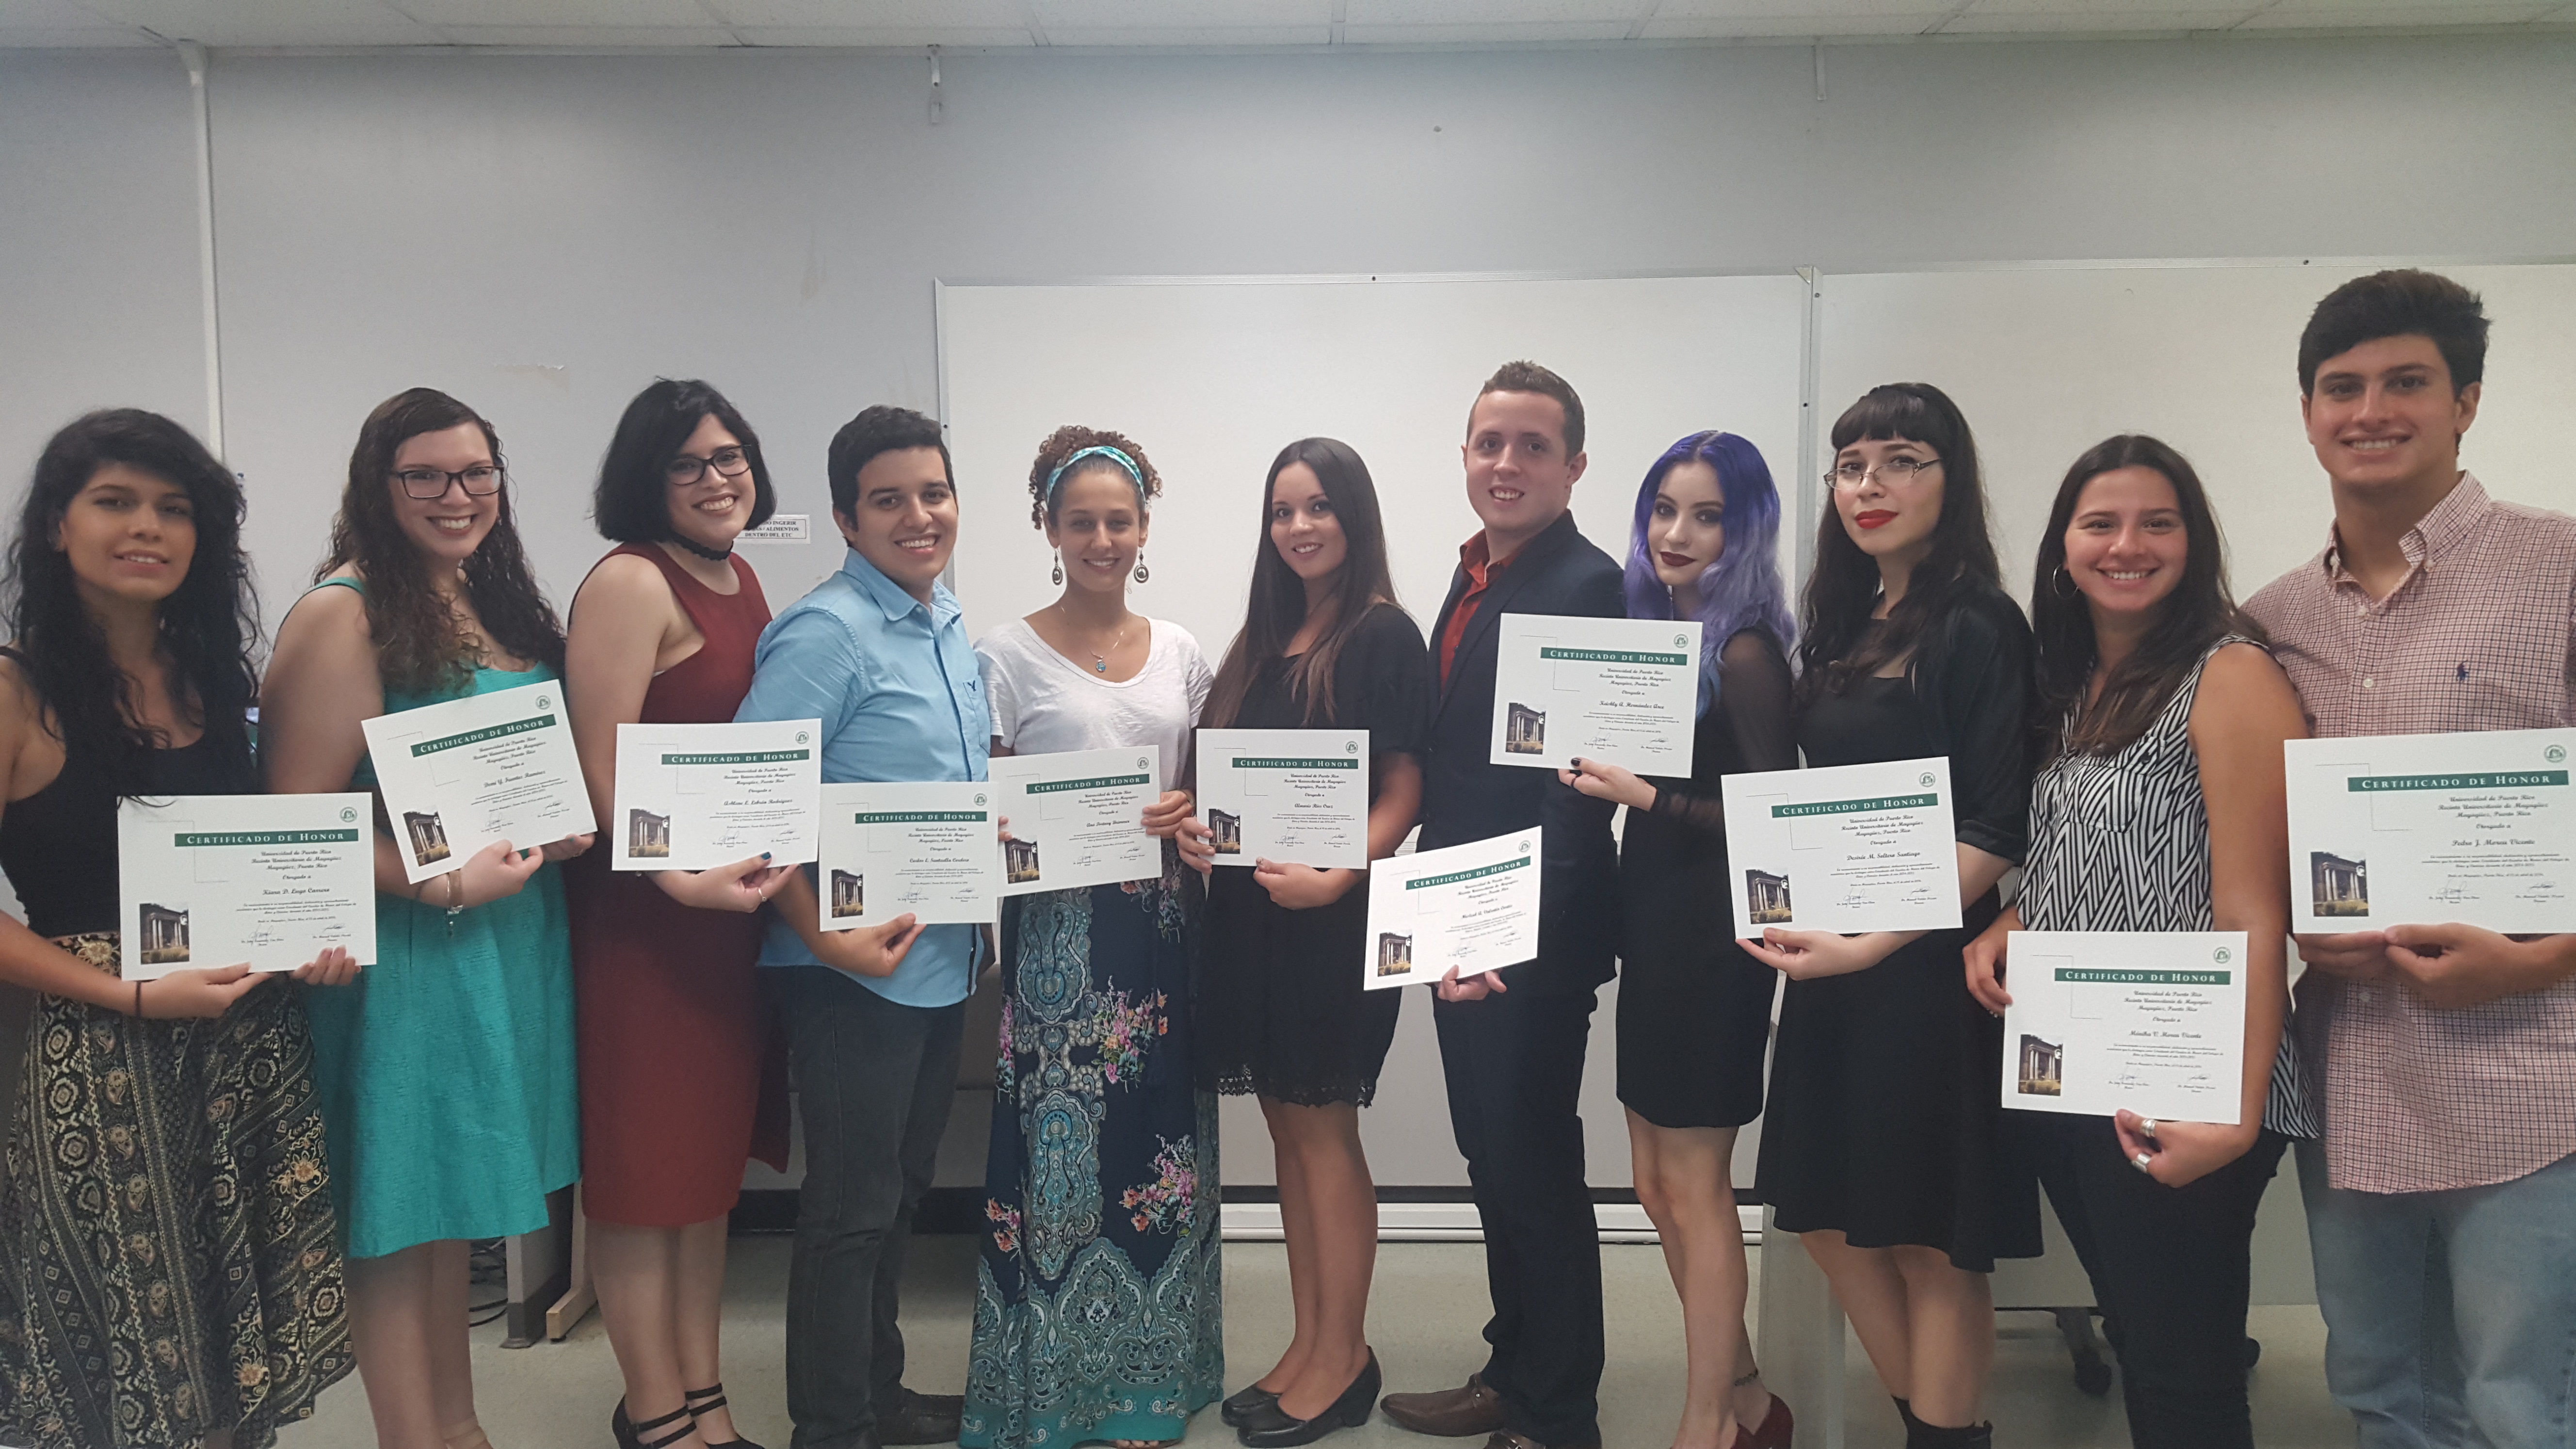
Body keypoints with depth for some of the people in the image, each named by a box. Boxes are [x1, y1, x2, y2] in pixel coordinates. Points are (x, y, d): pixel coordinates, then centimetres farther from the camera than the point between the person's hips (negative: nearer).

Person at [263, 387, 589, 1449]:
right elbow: (296, 822, -17)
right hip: (405, 951, -8)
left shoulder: (502, 606, 11)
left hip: (512, 939, 8)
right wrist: (443, 885, -24)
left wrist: (568, 827, 2)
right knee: (397, 1219, 5)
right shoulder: (343, 616, -13)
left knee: (454, 1204, 20)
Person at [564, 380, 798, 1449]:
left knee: (715, 1158, 16)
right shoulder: (629, 581, -13)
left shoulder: (740, 579, 12)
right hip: (640, 915, -8)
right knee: (646, 1170, 4)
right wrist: (682, 878, -30)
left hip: (735, 906, 9)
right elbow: (602, 768, -20)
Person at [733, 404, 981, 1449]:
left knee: (900, 1190, 21)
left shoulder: (949, 624, 10)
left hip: (943, 961, 9)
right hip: (856, 966, -8)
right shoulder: (825, 633, -17)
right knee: (852, 1207, 5)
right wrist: (824, 934, -26)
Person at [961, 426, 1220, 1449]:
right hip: (1058, 934, -3)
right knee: (1062, 1150, -1)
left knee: (1161, 1146, 8)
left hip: (1163, 925, 4)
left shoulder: (1179, 652, 10)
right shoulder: (1008, 655, -1)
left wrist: (1191, 817, -6)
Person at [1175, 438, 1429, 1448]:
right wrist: (1196, 828, -1)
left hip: (1332, 918, -7)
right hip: (1248, 915, 7)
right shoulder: (1262, 637, 14)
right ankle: (1309, 1342, 24)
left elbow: (1403, 793, -11)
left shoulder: (1384, 635, -7)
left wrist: (1335, 877, -24)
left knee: (1323, 1133, 1)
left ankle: (1344, 1360, 14)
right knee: (1288, 1130, 12)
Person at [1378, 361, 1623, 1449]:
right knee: (1495, 1165, 20)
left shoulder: (1586, 587, -16)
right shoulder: (1476, 572, 11)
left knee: (1536, 1174, 5)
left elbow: (1579, 789, -21)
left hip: (1535, 943, -8)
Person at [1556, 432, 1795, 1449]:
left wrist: (1648, 797, -24)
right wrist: (1602, 773, -3)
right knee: (1659, 1184, 16)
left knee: (1692, 1187, 4)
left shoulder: (1746, 651, -14)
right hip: (1653, 923, 9)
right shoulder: (1660, 633, 10)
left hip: (1712, 935, -8)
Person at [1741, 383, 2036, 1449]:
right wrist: (1804, 917, 7)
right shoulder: (1841, 628, 11)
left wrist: (1871, 943, -21)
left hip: (1927, 961, -7)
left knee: (1930, 1237, 3)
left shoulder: (1977, 629, -10)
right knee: (1828, 1217, 13)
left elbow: (1997, 829, -16)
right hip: (1831, 959, 7)